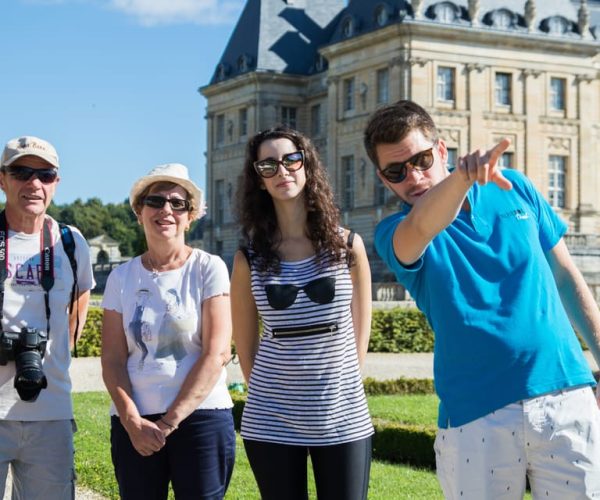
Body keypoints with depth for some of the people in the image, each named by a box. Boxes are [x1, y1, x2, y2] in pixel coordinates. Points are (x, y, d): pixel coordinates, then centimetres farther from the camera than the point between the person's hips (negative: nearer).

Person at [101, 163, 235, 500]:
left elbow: (217, 353, -7)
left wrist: (169, 422, -10)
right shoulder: (122, 277, 8)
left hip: (202, 416, -2)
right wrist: (132, 421, -9)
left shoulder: (209, 268, -1)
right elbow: (113, 359, 5)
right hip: (134, 425, 3)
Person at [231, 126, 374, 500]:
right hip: (271, 423, 1)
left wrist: (335, 391, 6)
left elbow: (359, 335, 7)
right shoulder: (250, 259, 0)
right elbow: (246, 346, 8)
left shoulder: (348, 246, 0)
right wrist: (268, 395, 6)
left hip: (342, 418, 0)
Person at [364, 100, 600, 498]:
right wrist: (462, 176, -46)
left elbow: (565, 275, 15)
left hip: (566, 396, 2)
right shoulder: (395, 233, -2)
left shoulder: (513, 187, 8)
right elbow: (420, 229, -27)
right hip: (475, 416, -2)